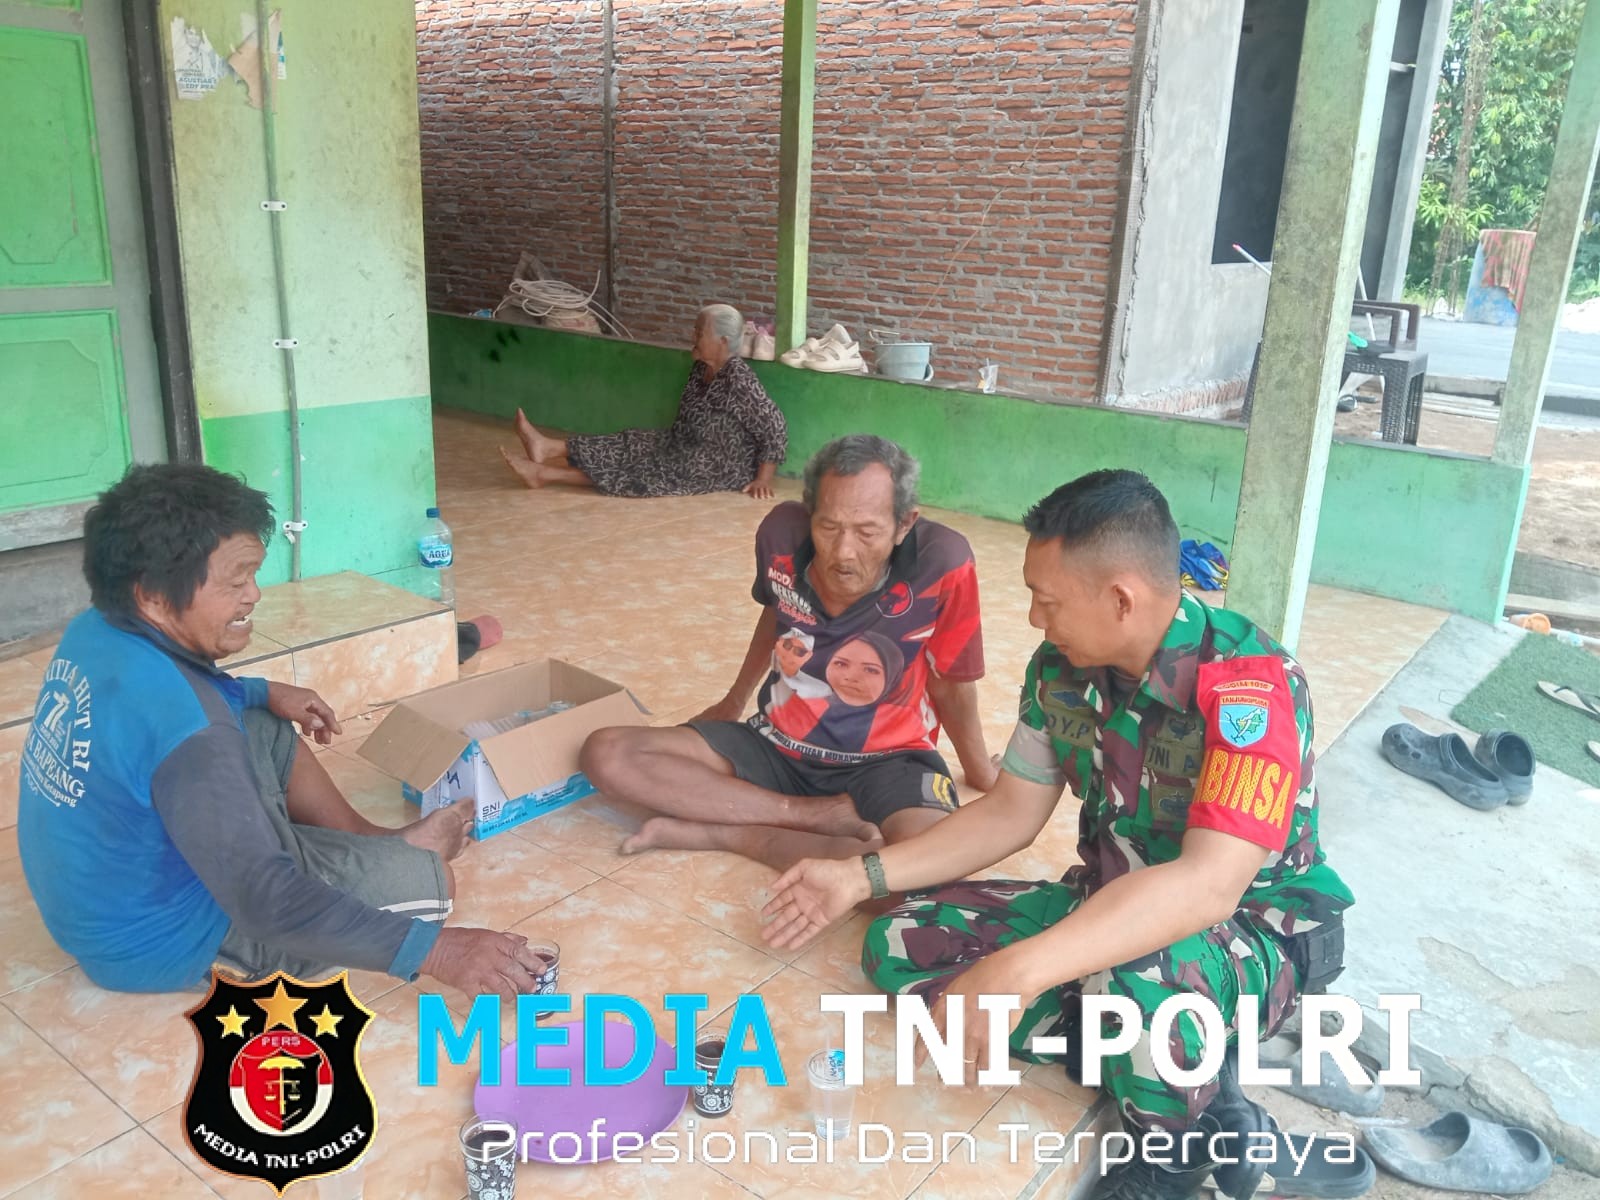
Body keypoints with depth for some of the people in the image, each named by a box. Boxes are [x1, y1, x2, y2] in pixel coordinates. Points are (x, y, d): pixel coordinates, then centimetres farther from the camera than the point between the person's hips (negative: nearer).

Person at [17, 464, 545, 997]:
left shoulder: (93, 633, -8)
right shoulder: (179, 724, -35)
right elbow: (265, 900, -37)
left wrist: (266, 693, 14)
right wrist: (432, 949, -36)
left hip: (96, 897, 9)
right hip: (160, 940, -9)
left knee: (266, 730, 20)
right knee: (427, 880, -8)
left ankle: (374, 844, 29)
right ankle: (401, 859, 26)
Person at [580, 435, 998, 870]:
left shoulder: (942, 561, -26)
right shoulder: (783, 532, -15)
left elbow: (950, 685, -8)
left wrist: (979, 773, 8)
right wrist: (733, 702, 24)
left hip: (886, 761, -3)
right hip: (777, 743, 4)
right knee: (607, 754, -15)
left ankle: (735, 834, -19)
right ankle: (814, 816, -15)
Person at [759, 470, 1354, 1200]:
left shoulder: (1247, 682, -29)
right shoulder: (1062, 666, -8)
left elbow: (1206, 888, -39)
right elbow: (1010, 812, 3)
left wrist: (1017, 973, -47)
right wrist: (862, 878, -2)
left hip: (1259, 930, -7)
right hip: (1111, 905, 7)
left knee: (1135, 977, -42)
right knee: (901, 946, -7)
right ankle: (1150, 1062, -7)